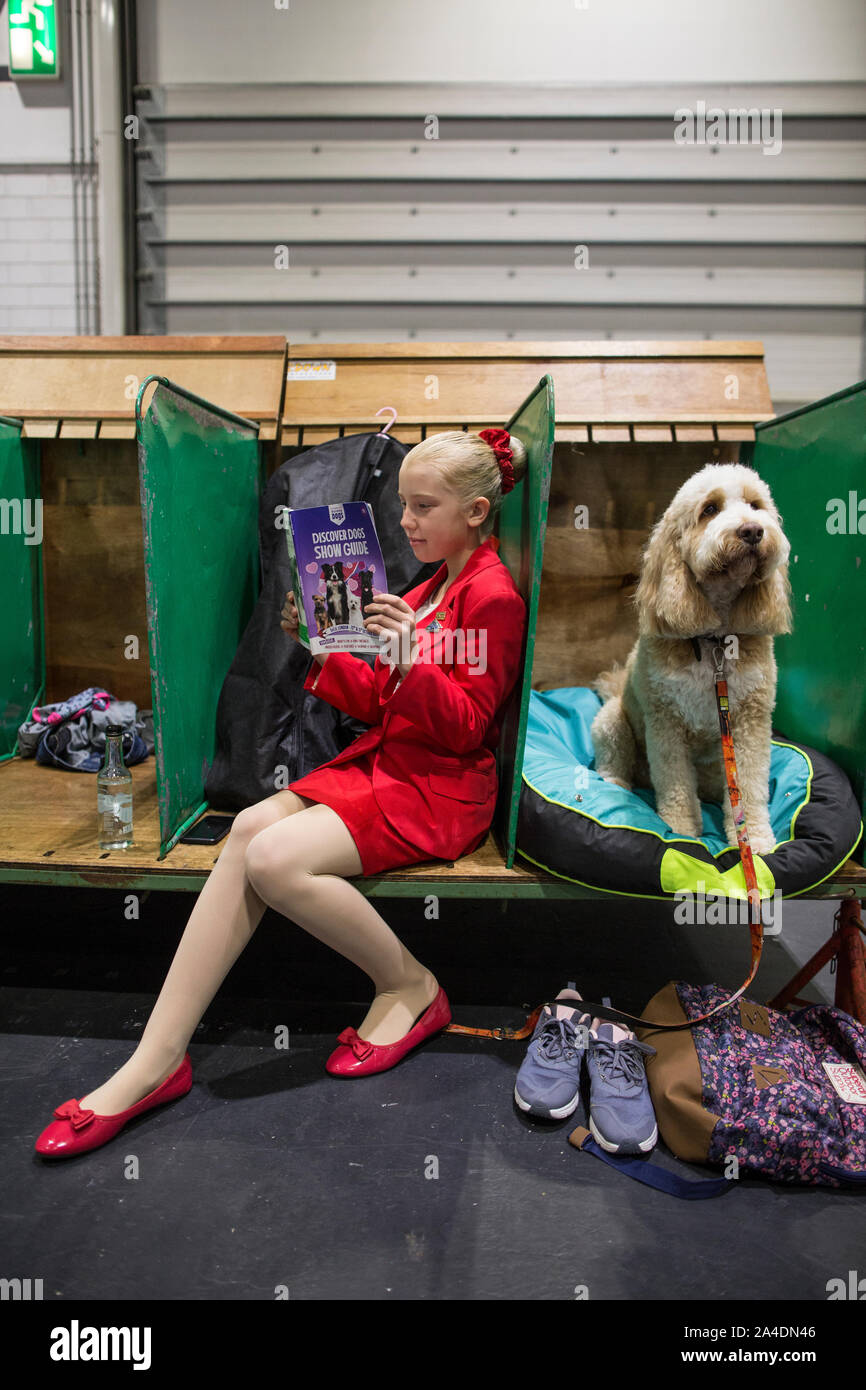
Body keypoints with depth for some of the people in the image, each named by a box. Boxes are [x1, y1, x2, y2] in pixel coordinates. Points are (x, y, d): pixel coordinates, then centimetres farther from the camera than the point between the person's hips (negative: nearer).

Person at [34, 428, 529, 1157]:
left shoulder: (492, 596, -7)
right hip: (379, 762, 8)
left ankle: (411, 988, -4)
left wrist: (409, 661, -28)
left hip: (442, 787, -8)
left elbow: (464, 726, -13)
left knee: (275, 858, -27)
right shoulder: (432, 588, 20)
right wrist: (320, 647, 4)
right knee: (249, 830, -18)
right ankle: (155, 1062, -19)